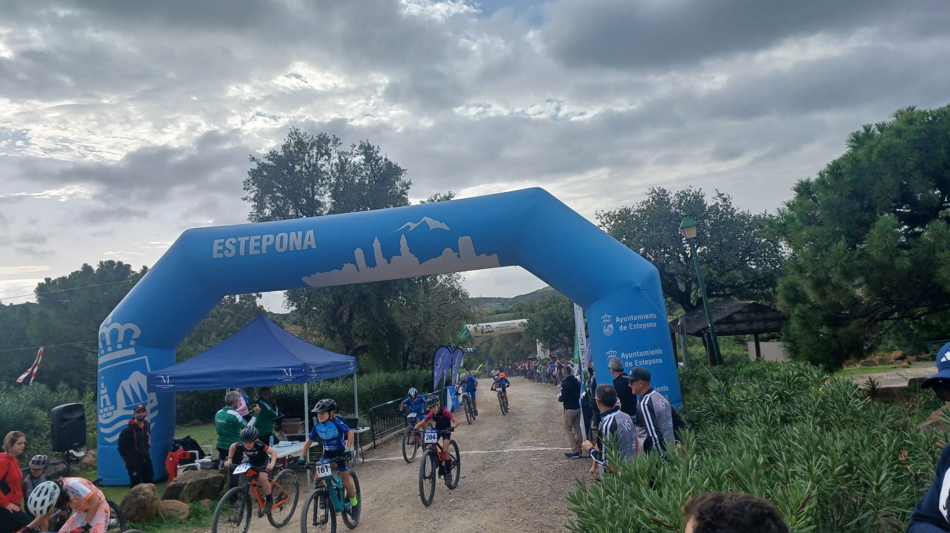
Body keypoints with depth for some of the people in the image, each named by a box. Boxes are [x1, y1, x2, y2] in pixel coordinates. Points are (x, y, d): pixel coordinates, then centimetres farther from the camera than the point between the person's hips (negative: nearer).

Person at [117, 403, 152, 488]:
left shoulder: (147, 426, 6)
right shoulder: (128, 430, -14)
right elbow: (121, 447, -8)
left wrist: (146, 455, 15)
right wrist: (127, 461, 0)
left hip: (146, 461, 6)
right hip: (134, 463, -6)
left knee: (149, 484, 13)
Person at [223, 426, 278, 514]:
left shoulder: (259, 445, -36)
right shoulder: (240, 446, -26)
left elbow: (274, 452, -35)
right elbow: (232, 446, -3)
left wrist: (272, 464, -50)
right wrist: (229, 459, -9)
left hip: (263, 464, -5)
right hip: (252, 464, 5)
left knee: (262, 478, -31)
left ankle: (269, 500, -12)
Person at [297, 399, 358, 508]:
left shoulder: (336, 422, -26)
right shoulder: (317, 426, -12)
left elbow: (350, 433, -29)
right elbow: (309, 440, -2)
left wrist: (347, 449, -37)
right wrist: (302, 456, -6)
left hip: (340, 453, -4)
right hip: (327, 453, 5)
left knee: (345, 480, 2)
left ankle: (354, 501, 24)